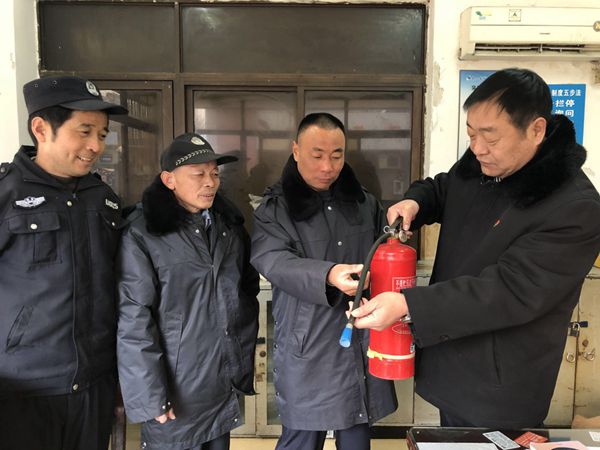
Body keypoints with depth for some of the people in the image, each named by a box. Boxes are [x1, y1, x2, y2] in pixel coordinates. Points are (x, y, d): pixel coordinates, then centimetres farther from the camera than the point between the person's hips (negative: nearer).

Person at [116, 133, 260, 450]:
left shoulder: (230, 224, 5)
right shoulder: (142, 234, -12)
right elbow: (133, 319, -14)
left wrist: (245, 360, 9)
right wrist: (150, 395, -14)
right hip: (175, 390, -5)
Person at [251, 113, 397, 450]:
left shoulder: (365, 204, 9)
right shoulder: (275, 209, -4)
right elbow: (276, 263, -20)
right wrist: (329, 275, -36)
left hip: (363, 345, 4)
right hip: (308, 350, -3)